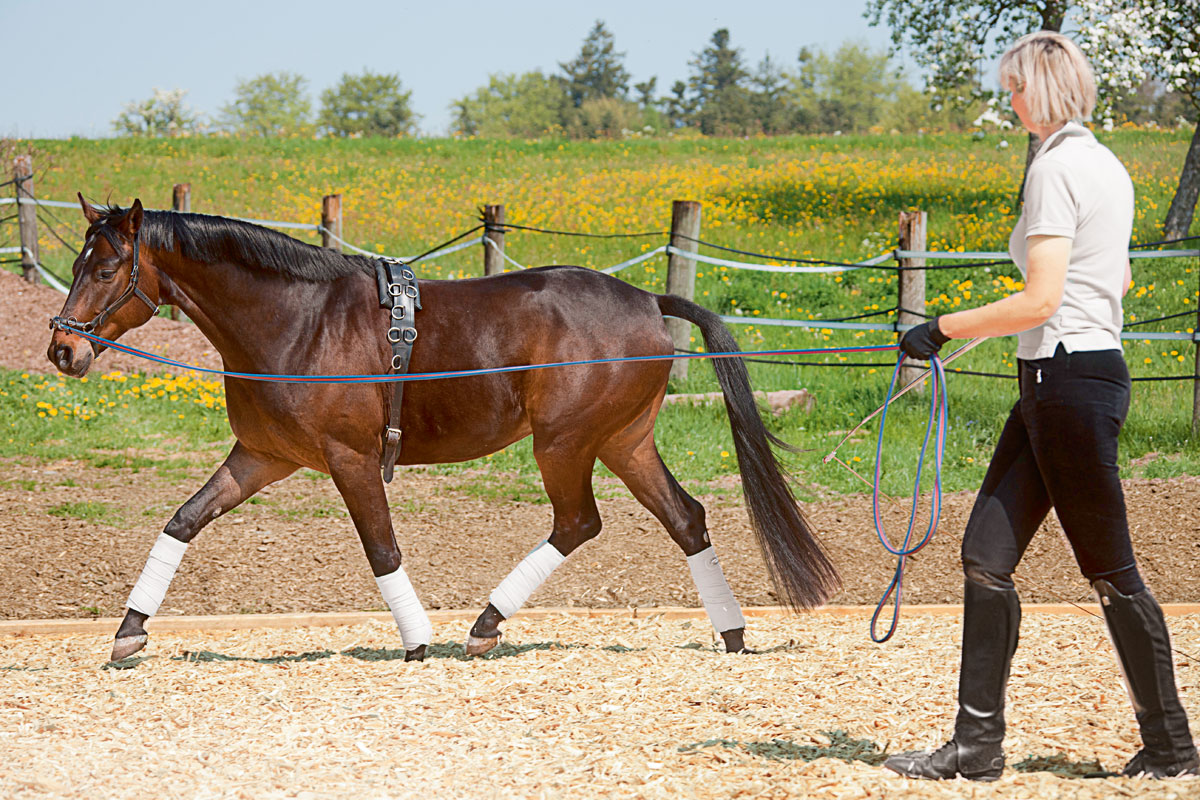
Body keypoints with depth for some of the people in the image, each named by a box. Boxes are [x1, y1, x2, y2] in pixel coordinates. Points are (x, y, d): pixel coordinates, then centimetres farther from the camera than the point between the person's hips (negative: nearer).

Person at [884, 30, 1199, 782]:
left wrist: (944, 328, -12)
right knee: (986, 556, 7)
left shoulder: (1057, 168, -15)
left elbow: (1041, 301, -21)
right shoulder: (1107, 167, 14)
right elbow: (1119, 281, 26)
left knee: (1111, 573, -1)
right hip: (1075, 373, 10)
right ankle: (978, 743, 8)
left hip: (1069, 379, -10)